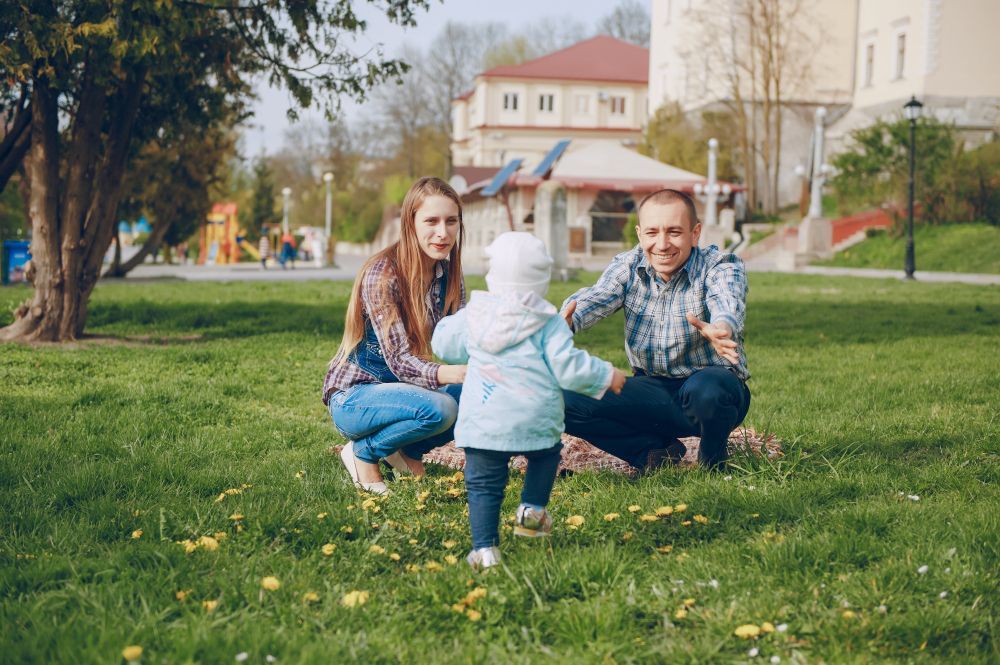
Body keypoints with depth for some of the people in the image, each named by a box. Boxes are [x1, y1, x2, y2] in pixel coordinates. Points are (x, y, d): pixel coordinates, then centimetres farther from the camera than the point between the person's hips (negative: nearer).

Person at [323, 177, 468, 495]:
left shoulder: (448, 275, -2)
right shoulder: (382, 275, -23)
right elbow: (399, 361, -29)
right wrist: (452, 374, -48)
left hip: (401, 388, 7)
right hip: (353, 396, -7)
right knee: (439, 408, -32)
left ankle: (407, 449, 8)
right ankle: (363, 452, -5)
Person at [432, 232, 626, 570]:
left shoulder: (473, 315, 6)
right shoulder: (548, 321, -2)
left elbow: (443, 345, 21)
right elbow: (568, 367, -6)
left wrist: (452, 321, 41)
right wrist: (605, 375, 9)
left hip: (482, 423, 1)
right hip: (536, 420, -1)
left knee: (483, 484, 5)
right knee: (546, 454, 29)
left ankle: (484, 548, -4)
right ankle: (532, 510, 22)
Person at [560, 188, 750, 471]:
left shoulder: (720, 267, -13)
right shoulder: (627, 266, -2)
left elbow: (728, 303, -36)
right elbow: (597, 296, -22)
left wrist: (720, 330, -62)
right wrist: (566, 320, -48)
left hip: (714, 383, -3)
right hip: (653, 389, 4)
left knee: (704, 390, -40)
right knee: (567, 400, -15)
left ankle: (713, 460, -6)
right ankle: (655, 450, -4)